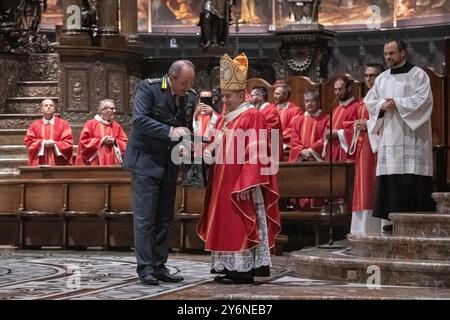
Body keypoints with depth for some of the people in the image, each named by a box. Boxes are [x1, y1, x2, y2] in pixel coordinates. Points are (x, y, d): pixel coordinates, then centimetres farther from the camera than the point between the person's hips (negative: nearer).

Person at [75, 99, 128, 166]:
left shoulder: (116, 126, 14)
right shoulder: (91, 124, 4)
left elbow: (125, 143, 11)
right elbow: (84, 141, -4)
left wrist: (114, 141, -8)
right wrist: (101, 140, -10)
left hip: (112, 164, 3)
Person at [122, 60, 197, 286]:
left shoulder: (190, 97, 4)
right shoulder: (148, 88, -13)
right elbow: (139, 119, -23)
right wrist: (169, 131, -29)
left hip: (169, 164, 6)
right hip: (145, 161, -6)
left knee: (164, 219, 9)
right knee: (145, 218, -6)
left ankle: (159, 267, 16)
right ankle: (145, 269, -3)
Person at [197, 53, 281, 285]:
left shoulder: (251, 116, -11)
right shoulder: (224, 118, 15)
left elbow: (255, 153, -16)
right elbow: (218, 145, 22)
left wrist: (246, 184, -22)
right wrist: (210, 150, -2)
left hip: (241, 184, -9)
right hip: (222, 182, 9)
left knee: (240, 225, -6)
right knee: (226, 225, 8)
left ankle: (244, 269, -2)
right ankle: (231, 268, 13)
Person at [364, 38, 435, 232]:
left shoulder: (417, 75, 1)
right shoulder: (382, 78, 17)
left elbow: (423, 99, -9)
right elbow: (369, 100, 14)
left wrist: (397, 103, -14)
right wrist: (381, 105, -7)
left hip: (411, 137, -5)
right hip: (388, 136, 5)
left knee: (412, 178, -10)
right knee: (390, 178, -1)